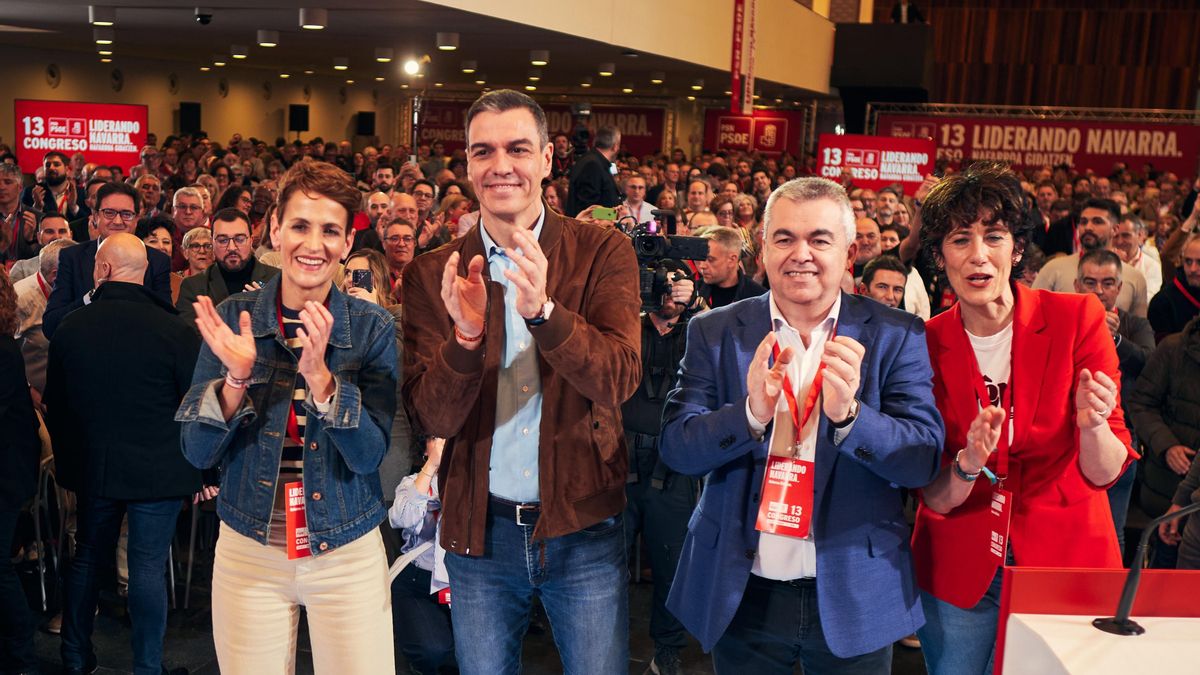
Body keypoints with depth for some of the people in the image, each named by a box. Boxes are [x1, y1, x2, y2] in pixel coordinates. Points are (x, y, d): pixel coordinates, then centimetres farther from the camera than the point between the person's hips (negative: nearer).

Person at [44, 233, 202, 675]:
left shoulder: (70, 327, -2)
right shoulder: (173, 330, -15)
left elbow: (55, 403, 10)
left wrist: (68, 459, 23)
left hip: (92, 468, 4)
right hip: (158, 470, -4)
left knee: (87, 556, 19)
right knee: (148, 566, 2)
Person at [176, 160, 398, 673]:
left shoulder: (372, 328, -6)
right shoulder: (233, 318, -4)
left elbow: (370, 455, -13)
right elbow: (198, 453, -4)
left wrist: (318, 374, -26)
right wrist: (236, 377, -21)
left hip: (348, 554, 0)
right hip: (249, 552, 1)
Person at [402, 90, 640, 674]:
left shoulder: (603, 252, -5)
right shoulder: (432, 274, -2)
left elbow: (618, 379, -18)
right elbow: (431, 419, -9)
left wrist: (543, 310, -34)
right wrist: (465, 335, -27)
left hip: (583, 524, -1)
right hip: (479, 527, 1)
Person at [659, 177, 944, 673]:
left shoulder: (896, 336, -4)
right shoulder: (714, 332, -2)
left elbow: (924, 461, -10)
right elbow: (675, 448, -9)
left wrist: (848, 413, -28)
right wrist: (751, 412, -27)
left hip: (855, 597, 0)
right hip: (741, 595, 1)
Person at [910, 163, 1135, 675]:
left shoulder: (1078, 319, -11)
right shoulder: (925, 344, -8)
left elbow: (1103, 473, -13)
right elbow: (934, 498, -9)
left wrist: (1092, 425, -33)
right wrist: (967, 465, -29)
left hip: (1067, 559, -1)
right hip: (959, 570, 1)